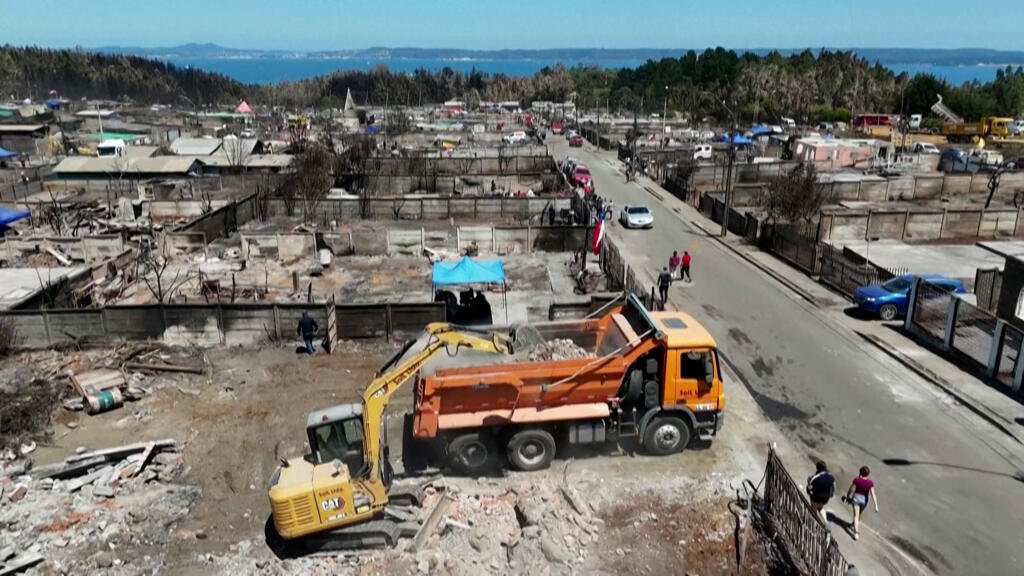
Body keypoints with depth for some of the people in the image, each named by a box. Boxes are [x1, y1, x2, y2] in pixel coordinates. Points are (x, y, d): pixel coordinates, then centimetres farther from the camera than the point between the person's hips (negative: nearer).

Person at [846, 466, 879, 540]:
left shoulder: (856, 480, -22)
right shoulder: (870, 482, -20)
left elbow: (851, 490, -15)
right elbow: (873, 494, -21)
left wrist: (847, 496, 2)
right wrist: (876, 505, -17)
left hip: (856, 498, -2)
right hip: (864, 500, 2)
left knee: (856, 515, 2)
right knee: (860, 513, 29)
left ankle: (856, 532, -8)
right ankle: (856, 523, 52)